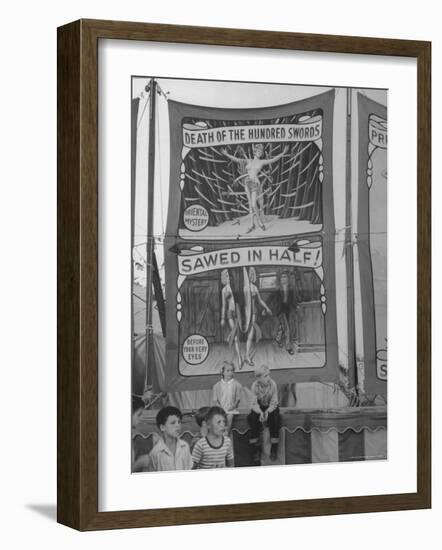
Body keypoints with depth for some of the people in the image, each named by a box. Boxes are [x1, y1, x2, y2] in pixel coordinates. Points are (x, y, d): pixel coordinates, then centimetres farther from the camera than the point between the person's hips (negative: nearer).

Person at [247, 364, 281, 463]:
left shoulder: (272, 384, -18)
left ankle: (274, 448, -19)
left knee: (275, 417, -31)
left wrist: (267, 412, -33)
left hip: (270, 407, -1)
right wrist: (260, 412, -35)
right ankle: (257, 448, -19)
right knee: (253, 418, -28)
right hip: (259, 407, 1)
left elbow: (274, 402, -15)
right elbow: (254, 403, -15)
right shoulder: (255, 386, -16)